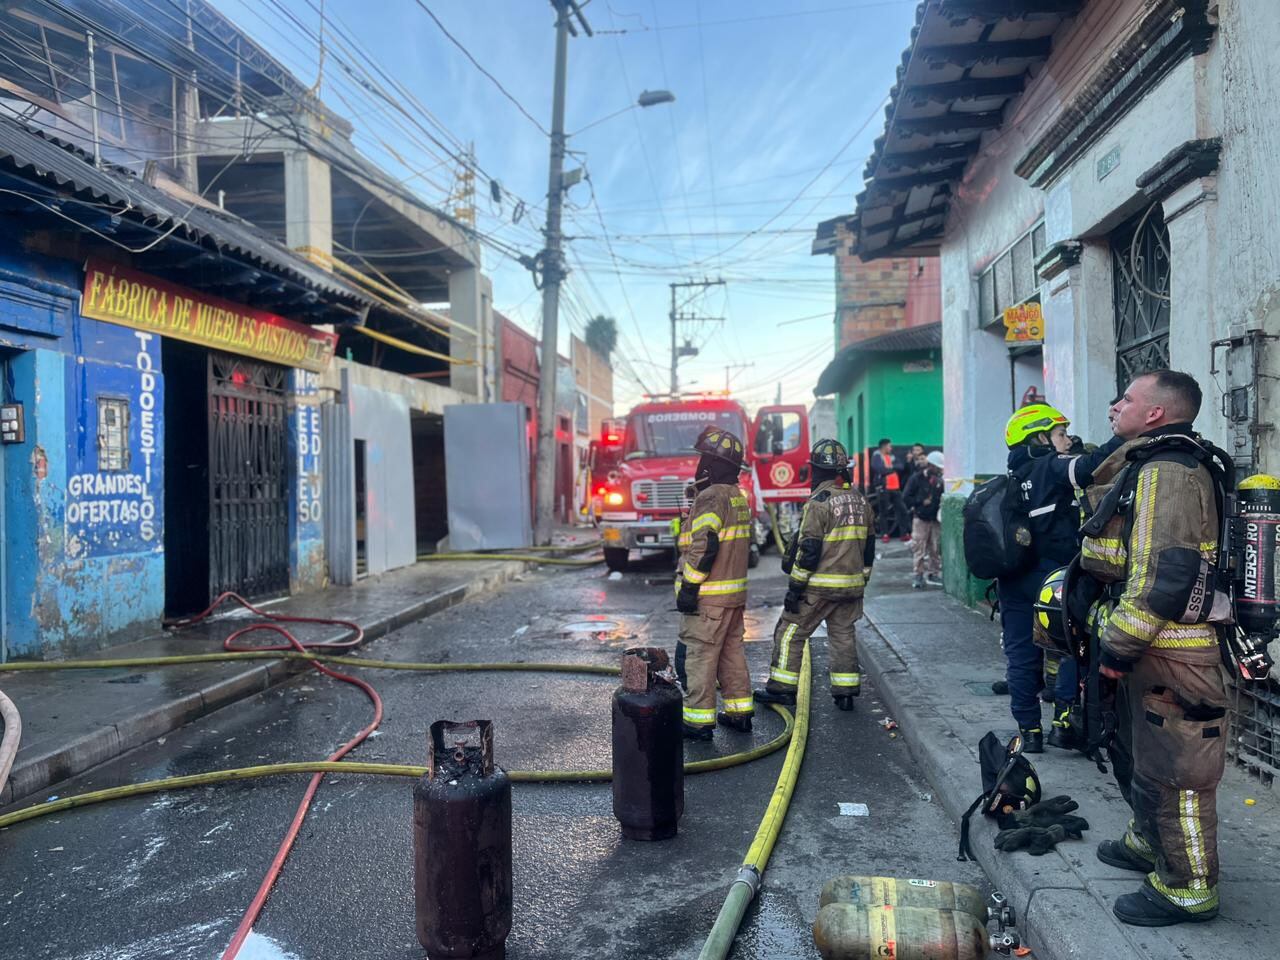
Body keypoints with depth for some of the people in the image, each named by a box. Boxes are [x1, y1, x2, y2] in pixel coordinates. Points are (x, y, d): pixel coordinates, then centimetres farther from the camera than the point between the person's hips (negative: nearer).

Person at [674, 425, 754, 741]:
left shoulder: (711, 496, -16)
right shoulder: (739, 496, 14)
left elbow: (704, 546, -23)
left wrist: (688, 587, -19)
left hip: (709, 596, -9)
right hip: (736, 592, 9)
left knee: (700, 655, -3)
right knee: (732, 652, 16)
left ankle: (699, 720, 2)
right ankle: (740, 711, 23)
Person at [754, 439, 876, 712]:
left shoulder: (819, 502, -15)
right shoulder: (860, 500, 9)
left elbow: (808, 549, -17)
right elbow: (869, 547, 14)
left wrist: (795, 586, -12)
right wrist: (861, 581, 22)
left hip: (819, 586, -7)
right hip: (852, 585, 7)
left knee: (790, 632, 4)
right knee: (844, 636, 13)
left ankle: (782, 688, 8)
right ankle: (845, 693, 14)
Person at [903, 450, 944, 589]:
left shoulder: (940, 480, 7)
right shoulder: (917, 478, -5)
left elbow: (943, 496, 17)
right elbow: (906, 497, -6)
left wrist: (943, 503, -4)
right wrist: (921, 502, -13)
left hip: (935, 518, 4)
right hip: (921, 518, -4)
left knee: (936, 548, 8)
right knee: (918, 547, -4)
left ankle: (934, 574, 19)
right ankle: (917, 575, 2)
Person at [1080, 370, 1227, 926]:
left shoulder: (1166, 474, -18)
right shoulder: (1149, 468, 16)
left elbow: (1165, 573, -27)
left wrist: (1120, 644, -23)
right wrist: (1118, 639, 23)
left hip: (1168, 654, -11)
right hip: (1151, 651, 11)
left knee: (1169, 772, 0)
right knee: (1136, 754, 24)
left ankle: (1187, 888, 13)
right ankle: (1150, 843, 42)